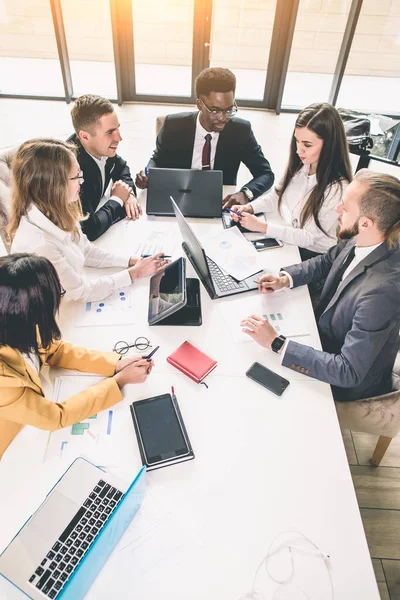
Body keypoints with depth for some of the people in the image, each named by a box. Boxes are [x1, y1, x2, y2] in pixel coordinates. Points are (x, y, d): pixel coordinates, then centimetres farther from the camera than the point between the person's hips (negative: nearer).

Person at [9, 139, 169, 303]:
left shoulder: (54, 213, -10)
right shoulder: (38, 244, -34)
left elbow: (86, 251, 3)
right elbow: (82, 291, -23)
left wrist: (133, 260, -8)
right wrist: (134, 273, -17)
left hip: (73, 300, 7)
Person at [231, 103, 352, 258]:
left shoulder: (337, 188, -27)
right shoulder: (300, 166, -7)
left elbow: (308, 237, -23)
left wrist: (262, 227, -24)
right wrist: (250, 207, -10)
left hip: (313, 257, -6)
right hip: (287, 240, 6)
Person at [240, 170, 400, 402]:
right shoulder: (359, 241, -16)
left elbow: (349, 372, -34)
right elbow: (326, 262, 6)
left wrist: (276, 343, -34)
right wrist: (285, 278, -10)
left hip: (345, 384, -6)